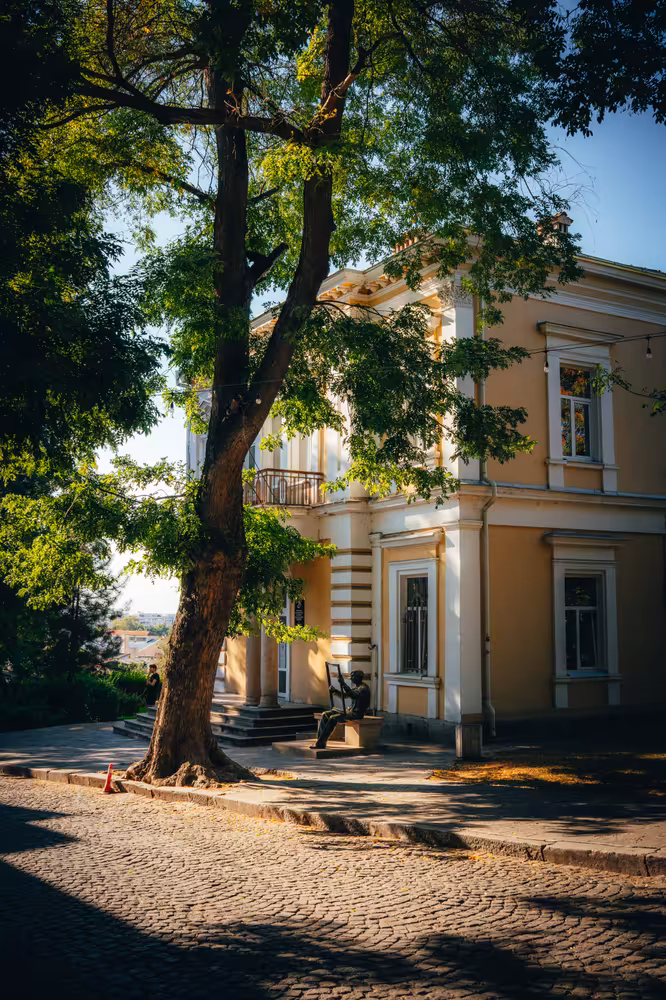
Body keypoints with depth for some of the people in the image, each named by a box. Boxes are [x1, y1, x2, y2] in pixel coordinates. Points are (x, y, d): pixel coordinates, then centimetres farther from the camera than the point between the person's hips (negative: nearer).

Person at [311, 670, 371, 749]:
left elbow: (354, 695, -32)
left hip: (357, 713, -10)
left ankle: (320, 743, -24)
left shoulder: (363, 688, -14)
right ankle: (319, 740, -9)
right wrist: (335, 691, 1)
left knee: (333, 718, -28)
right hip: (350, 710, 10)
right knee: (325, 715, -4)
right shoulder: (356, 686, 17)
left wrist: (343, 685, -34)